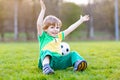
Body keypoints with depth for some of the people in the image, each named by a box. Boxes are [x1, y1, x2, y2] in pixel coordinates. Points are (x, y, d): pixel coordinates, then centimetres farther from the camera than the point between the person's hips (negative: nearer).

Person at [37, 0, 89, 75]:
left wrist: (81, 20, 32)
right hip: (47, 59, -6)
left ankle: (77, 64, -40)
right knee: (46, 52, -34)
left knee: (73, 54, -8)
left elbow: (70, 29, 30)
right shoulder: (43, 36, 8)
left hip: (59, 61, 6)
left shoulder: (59, 36, 27)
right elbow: (39, 24, -7)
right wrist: (43, 9, -9)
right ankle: (46, 67, -61)